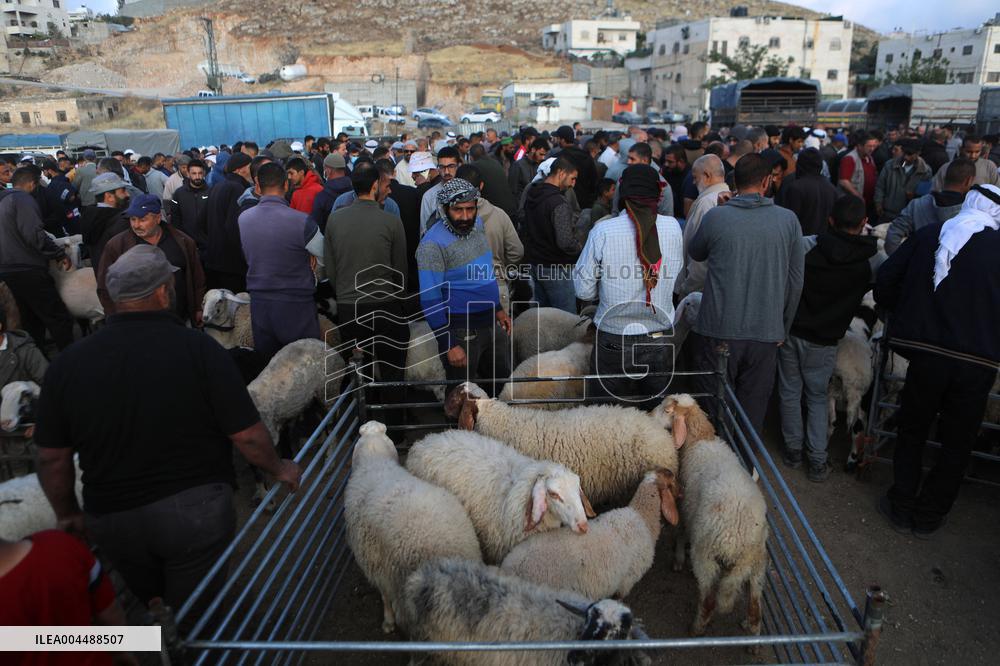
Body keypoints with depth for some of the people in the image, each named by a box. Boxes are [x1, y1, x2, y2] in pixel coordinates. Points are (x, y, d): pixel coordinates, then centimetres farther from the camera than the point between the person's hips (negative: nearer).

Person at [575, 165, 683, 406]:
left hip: (614, 343, -2)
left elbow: (584, 290, -8)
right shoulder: (673, 227, -6)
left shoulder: (603, 231, -14)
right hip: (660, 341, 3)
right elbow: (675, 276, 4)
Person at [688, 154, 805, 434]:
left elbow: (695, 253, 13)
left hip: (718, 331, -1)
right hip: (766, 334, 2)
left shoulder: (715, 216, -8)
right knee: (753, 411, 13)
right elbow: (795, 281, 4)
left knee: (715, 409, 13)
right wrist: (783, 329, 16)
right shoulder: (788, 220, -1)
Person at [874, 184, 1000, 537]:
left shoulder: (929, 234, 0)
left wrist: (905, 316, 16)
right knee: (957, 444, 17)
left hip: (927, 353, 0)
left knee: (912, 433, 19)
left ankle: (902, 508, 29)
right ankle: (928, 517, 28)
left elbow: (885, 280, 1)